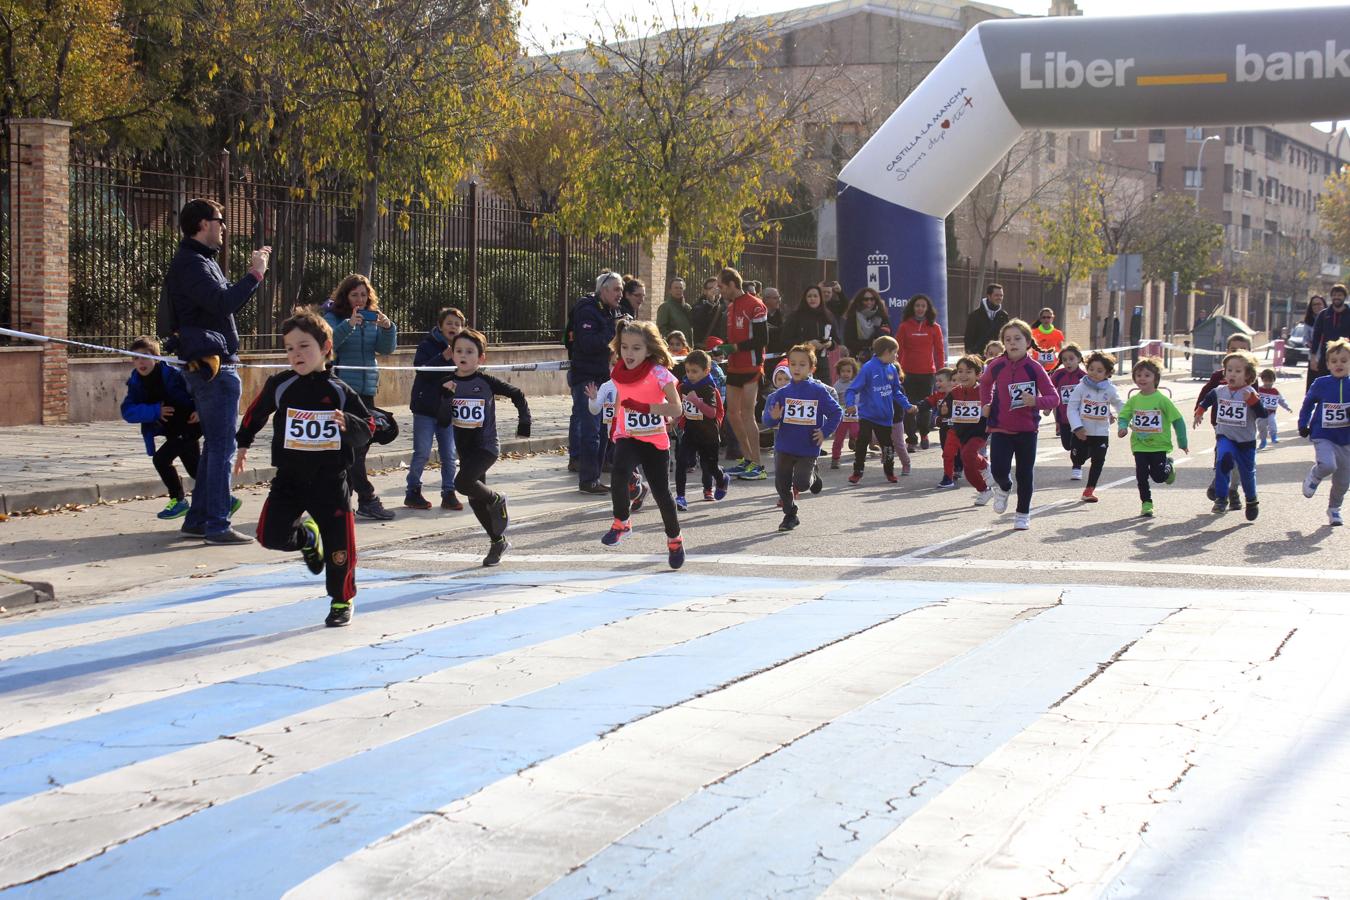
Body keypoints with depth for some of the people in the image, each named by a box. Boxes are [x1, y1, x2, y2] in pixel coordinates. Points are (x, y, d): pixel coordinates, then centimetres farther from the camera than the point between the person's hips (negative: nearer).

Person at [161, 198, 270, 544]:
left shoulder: (200, 261, 20)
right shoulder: (191, 263, -14)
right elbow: (223, 303, -27)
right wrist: (254, 275, -19)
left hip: (210, 365, 11)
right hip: (213, 365, -11)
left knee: (214, 445, 15)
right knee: (221, 446, -9)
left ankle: (197, 519, 19)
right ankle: (217, 525, -9)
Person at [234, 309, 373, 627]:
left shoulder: (339, 392, -4)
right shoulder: (279, 386, -2)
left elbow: (367, 428, -1)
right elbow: (256, 412, 17)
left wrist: (348, 424, -22)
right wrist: (243, 445, 25)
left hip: (331, 478, -1)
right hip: (290, 476, 1)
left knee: (339, 542, -2)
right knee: (272, 535, -10)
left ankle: (342, 600, 19)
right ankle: (306, 535, 24)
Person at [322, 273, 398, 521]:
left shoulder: (372, 318, 12)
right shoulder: (333, 316, -3)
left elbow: (386, 349, 5)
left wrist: (387, 328, -13)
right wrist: (348, 325, -31)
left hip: (366, 389, 6)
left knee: (362, 443, 8)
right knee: (353, 445, -9)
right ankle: (368, 501, -8)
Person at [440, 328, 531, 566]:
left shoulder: (485, 381, -9)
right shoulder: (450, 384, 1)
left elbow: (517, 394, 1)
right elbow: (443, 420, -4)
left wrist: (524, 422, -4)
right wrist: (447, 397, -18)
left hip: (486, 446, -6)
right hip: (464, 448, 6)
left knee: (463, 483, -27)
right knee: (475, 499, 11)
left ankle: (496, 500, 1)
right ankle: (498, 541, 27)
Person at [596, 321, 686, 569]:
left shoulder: (658, 373, -15)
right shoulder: (619, 373, 1)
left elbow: (677, 409, -20)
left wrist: (644, 407, -28)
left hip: (655, 441, -2)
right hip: (627, 438, 3)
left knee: (661, 492, 5)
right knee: (619, 476, -28)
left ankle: (674, 540, 30)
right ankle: (621, 522, -5)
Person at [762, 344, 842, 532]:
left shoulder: (819, 391, -6)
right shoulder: (782, 393, -1)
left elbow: (836, 412, 1)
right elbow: (768, 419, -2)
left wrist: (825, 432, -6)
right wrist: (773, 417, -24)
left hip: (808, 448, -3)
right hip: (784, 447, 3)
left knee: (801, 483, -13)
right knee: (782, 483, 4)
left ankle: (812, 477, 23)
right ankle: (790, 515, 24)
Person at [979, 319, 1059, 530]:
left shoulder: (1034, 368, -9)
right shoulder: (996, 366, -2)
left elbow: (1054, 398, -9)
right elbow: (985, 382, 22)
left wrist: (1036, 401, -27)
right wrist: (986, 404, 10)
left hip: (1027, 429, -1)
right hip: (1000, 428, 1)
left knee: (1025, 473, 7)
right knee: (998, 470, -12)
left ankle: (1023, 514, 23)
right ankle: (1003, 488, 24)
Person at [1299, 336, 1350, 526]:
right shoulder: (1321, 384, -6)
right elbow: (1308, 403, 9)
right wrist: (1303, 425, 4)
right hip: (1323, 436, -3)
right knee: (1328, 465, -29)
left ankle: (1334, 509, 35)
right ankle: (1313, 477, 7)